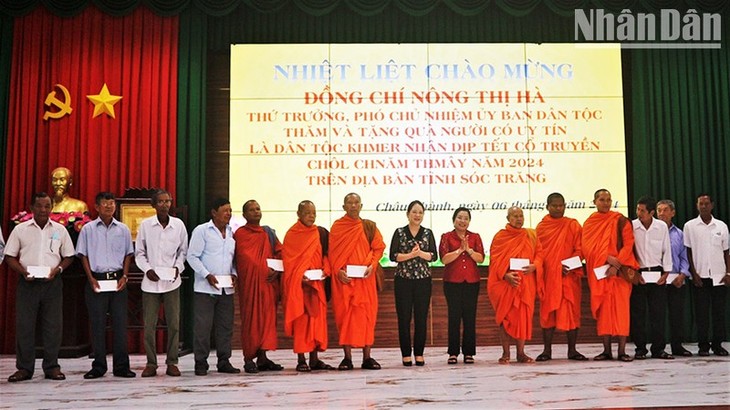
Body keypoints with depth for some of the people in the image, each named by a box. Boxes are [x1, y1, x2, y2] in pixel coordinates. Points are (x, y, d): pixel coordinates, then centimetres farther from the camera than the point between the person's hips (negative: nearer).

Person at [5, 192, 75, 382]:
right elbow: (10, 256, 6)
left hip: (52, 282, 1)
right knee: (24, 325, 1)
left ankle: (51, 366, 10)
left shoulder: (60, 230, 8)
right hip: (28, 282, 0)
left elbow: (68, 256, 11)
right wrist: (22, 271, -11)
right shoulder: (20, 230, 5)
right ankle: (24, 368, 9)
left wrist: (58, 269, -7)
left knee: (53, 325, 2)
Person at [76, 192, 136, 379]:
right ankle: (98, 366, 11)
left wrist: (124, 276, -1)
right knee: (97, 324, 2)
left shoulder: (123, 229, 8)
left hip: (118, 280, 1)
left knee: (120, 323, 1)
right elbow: (83, 255, 4)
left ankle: (121, 366, 7)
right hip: (96, 279, -1)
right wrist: (91, 279, -5)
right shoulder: (88, 229, 4)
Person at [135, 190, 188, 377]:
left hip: (172, 281, 1)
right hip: (151, 281, 0)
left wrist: (178, 267, -5)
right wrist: (147, 269, -9)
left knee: (174, 323, 2)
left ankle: (172, 362, 12)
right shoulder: (145, 225, -1)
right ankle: (151, 363, 13)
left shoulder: (178, 225, 1)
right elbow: (139, 253, 6)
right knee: (149, 325, 2)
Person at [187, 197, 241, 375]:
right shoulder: (201, 231, -3)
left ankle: (224, 362, 16)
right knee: (203, 327, -3)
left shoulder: (232, 233, 12)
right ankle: (201, 363, 6)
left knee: (226, 326, 8)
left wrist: (234, 274, 2)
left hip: (227, 288, 5)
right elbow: (192, 256, -6)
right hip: (205, 287, -5)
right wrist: (207, 275, -14)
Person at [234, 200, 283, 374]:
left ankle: (262, 357, 7)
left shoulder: (268, 232, 18)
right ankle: (249, 359, -1)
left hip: (269, 282, 5)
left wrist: (277, 270, -6)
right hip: (250, 282, -5)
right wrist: (266, 270, -16)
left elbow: (280, 252, 11)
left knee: (268, 318, 3)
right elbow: (246, 258, -10)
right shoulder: (240, 234, 1)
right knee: (250, 319, -5)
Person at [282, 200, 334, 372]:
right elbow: (287, 260, -4)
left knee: (317, 318, 4)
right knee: (300, 319, -5)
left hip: (317, 283, 4)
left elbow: (326, 254, 13)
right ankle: (301, 360, 0)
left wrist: (325, 270, -6)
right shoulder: (292, 234, -1)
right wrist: (300, 277, -17)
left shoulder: (321, 233, 11)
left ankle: (314, 359, 11)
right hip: (298, 284, -4)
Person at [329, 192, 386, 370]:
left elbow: (378, 248, 5)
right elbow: (332, 252, 3)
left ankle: (367, 357, 6)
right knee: (344, 315, -1)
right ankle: (347, 358, 4)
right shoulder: (337, 227, 6)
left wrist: (372, 265, -11)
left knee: (366, 315, 0)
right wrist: (338, 271, -12)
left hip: (365, 278, 1)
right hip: (344, 279, -1)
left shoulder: (370, 226, 9)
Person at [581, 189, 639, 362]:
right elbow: (587, 246, -2)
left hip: (619, 269, -2)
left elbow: (628, 244, -4)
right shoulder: (589, 223, 9)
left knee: (620, 308, -6)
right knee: (603, 309, 1)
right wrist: (607, 258, -16)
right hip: (598, 271, 2)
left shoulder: (620, 221, 3)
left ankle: (622, 351, -4)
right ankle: (606, 350, 5)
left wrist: (617, 264, -16)